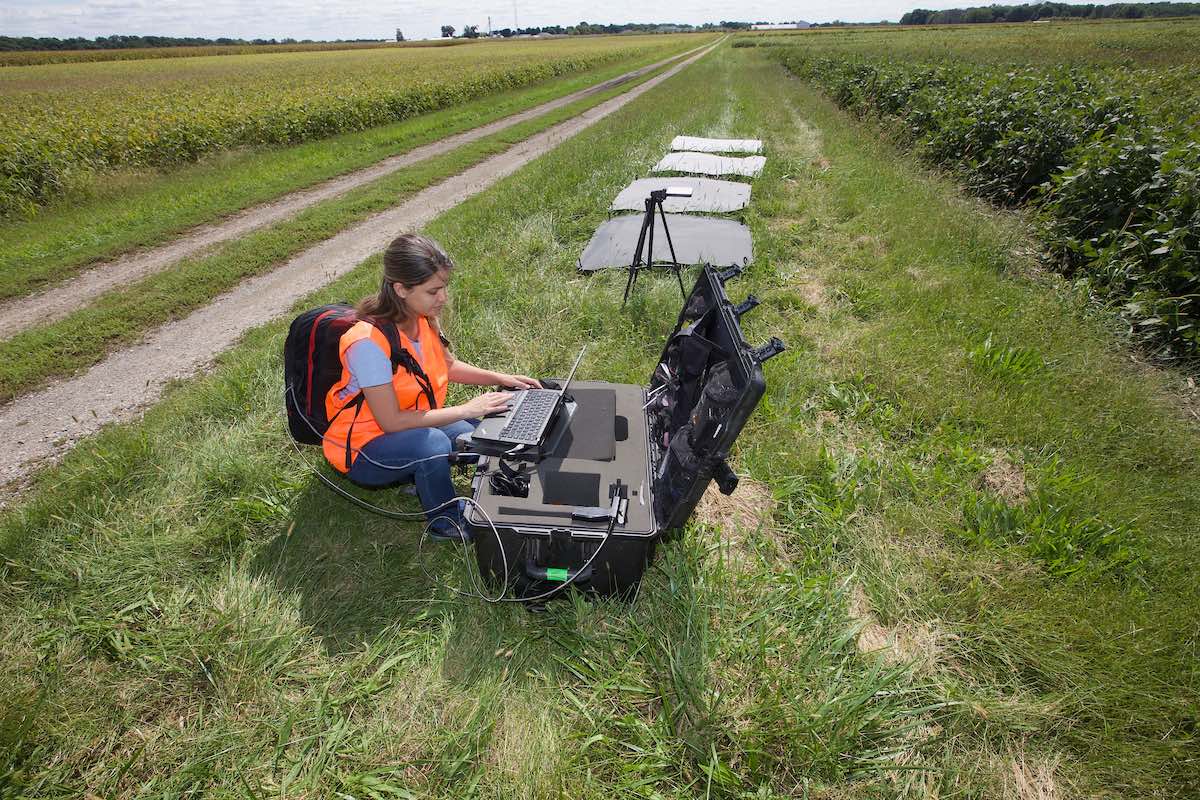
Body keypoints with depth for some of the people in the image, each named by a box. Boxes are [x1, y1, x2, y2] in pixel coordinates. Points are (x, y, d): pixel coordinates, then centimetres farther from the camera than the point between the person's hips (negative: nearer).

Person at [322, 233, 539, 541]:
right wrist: (466, 410, -26)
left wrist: (500, 378, -3)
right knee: (433, 443, -36)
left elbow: (448, 366, 11)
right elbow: (391, 421, -28)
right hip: (363, 449, -7)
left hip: (412, 425, 7)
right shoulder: (368, 343, -29)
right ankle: (445, 523, -10)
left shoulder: (423, 318, -7)